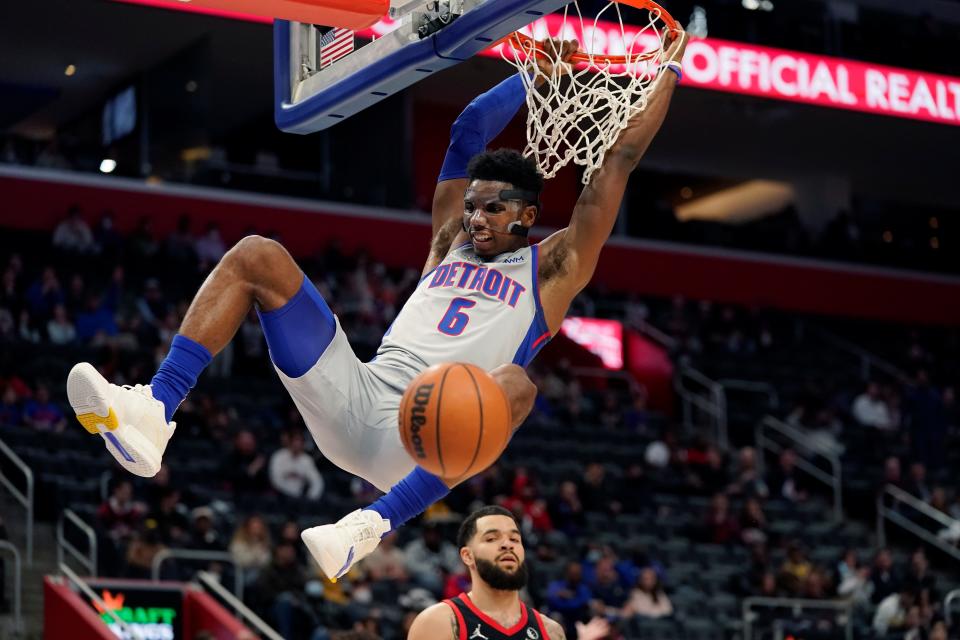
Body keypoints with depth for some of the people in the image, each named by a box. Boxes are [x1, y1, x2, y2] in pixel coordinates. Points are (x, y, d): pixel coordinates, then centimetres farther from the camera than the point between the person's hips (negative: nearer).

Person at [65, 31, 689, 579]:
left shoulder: (552, 268, 14)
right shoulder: (451, 242, 26)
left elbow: (619, 161, 12)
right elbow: (468, 131, 26)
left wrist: (668, 71, 17)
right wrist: (540, 73, 33)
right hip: (356, 397, 5)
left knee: (514, 384, -39)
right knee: (257, 255, -8)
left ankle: (373, 524, -47)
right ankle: (154, 413, -29)